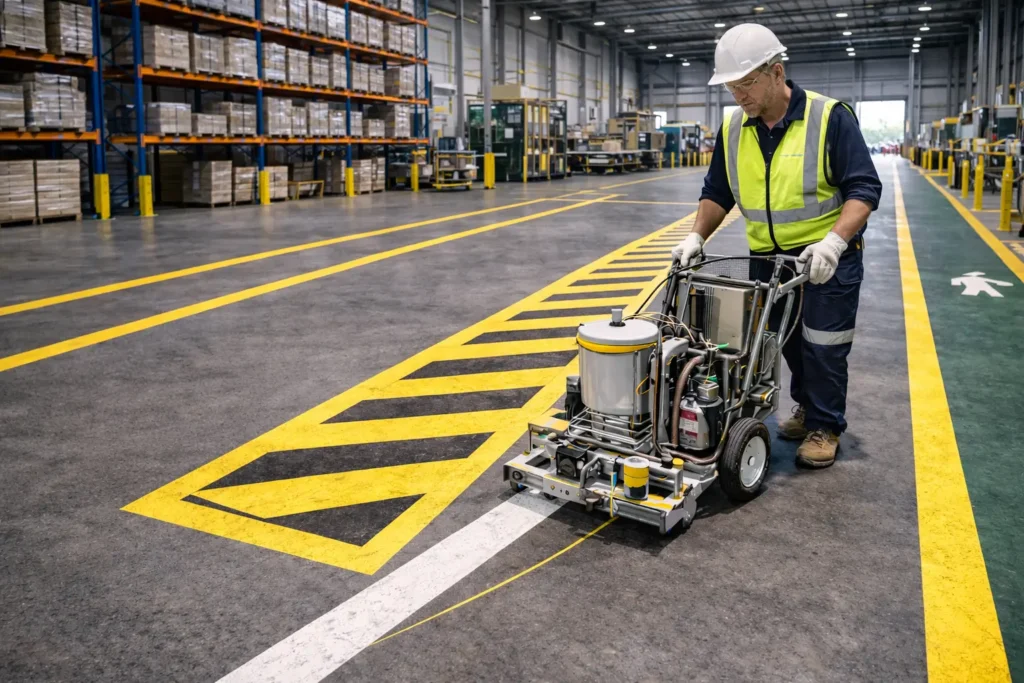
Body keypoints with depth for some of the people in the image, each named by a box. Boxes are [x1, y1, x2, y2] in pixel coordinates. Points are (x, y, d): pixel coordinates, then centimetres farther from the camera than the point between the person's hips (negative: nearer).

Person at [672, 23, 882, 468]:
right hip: (768, 258, 5)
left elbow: (864, 188, -18)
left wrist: (833, 241, -31)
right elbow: (716, 193, 8)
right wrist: (697, 236, -8)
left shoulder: (830, 117, -16)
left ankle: (825, 427, 18)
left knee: (823, 345, 1)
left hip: (827, 256, -5)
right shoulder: (732, 130, -1)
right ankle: (807, 407, 35)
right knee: (787, 341, 15)